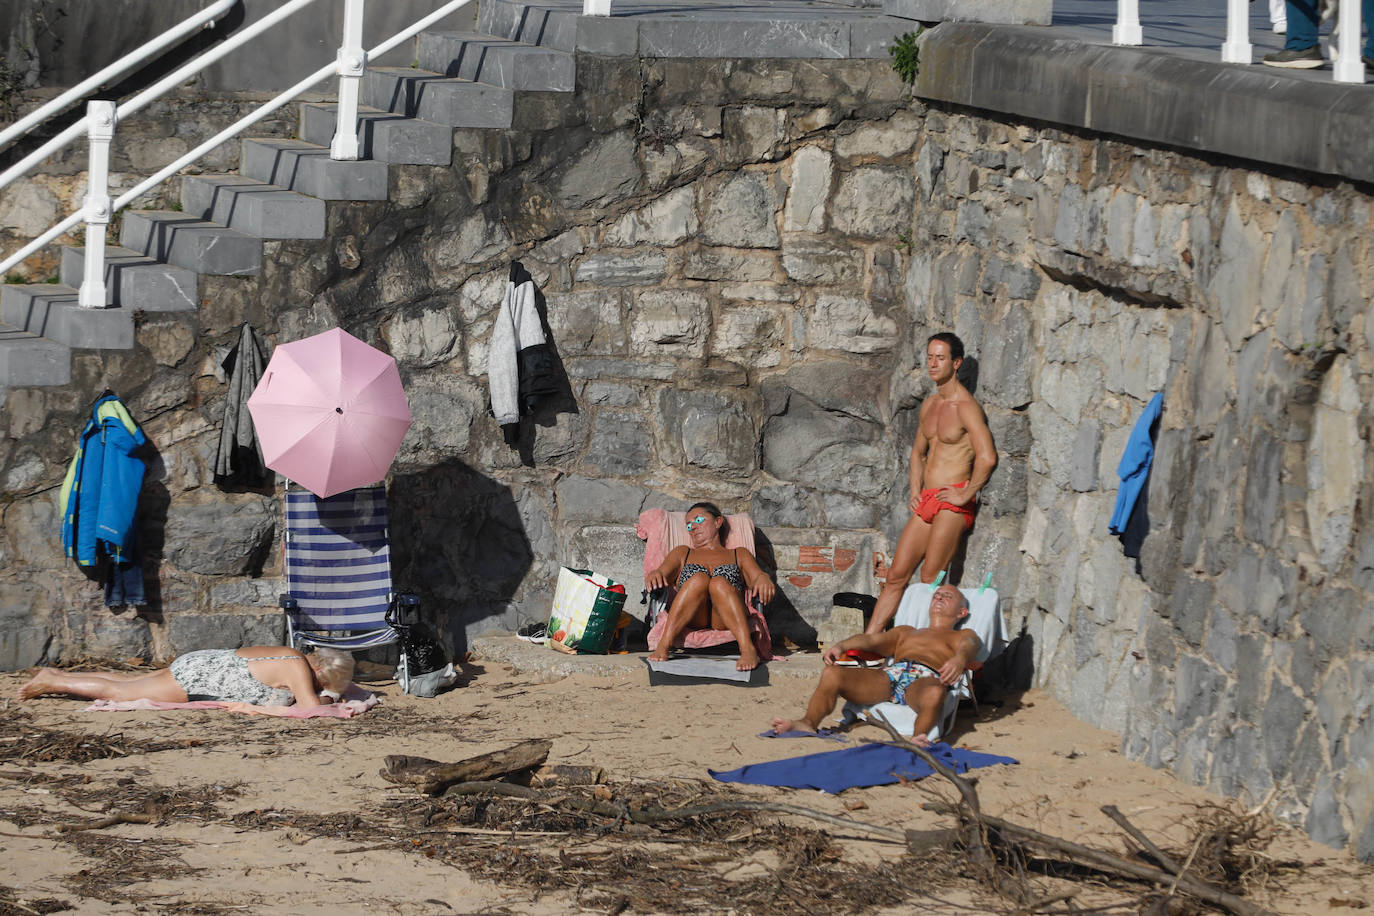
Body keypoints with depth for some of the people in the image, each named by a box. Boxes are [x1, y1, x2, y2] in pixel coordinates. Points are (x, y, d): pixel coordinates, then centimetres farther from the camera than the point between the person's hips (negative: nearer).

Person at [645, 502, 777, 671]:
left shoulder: (739, 554, 31)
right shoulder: (682, 553, 34)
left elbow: (756, 576, 12)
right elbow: (664, 572, 14)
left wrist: (763, 578, -15)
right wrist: (654, 575, -13)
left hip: (726, 622, 0)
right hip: (690, 621, 0)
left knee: (719, 583, -33)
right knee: (698, 578, -31)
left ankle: (747, 648, -52)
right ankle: (664, 645, -47)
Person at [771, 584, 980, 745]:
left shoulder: (963, 636, 29)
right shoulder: (906, 632, 42)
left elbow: (968, 647, 4)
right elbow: (871, 639, 25)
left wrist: (958, 660, -23)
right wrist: (841, 646, 3)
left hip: (927, 678, -4)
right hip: (889, 675, 4)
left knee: (934, 694, -44)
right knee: (831, 674, -22)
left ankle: (919, 737, -54)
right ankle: (808, 724, -34)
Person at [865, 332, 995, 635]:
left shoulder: (966, 407, -11)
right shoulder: (929, 405, 17)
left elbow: (987, 457, -21)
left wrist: (966, 495, -15)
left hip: (951, 504, -8)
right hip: (926, 502, 8)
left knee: (930, 578, -10)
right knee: (896, 575, 6)